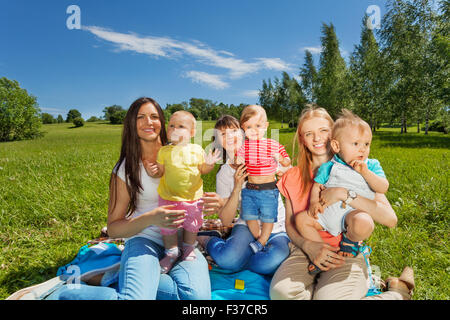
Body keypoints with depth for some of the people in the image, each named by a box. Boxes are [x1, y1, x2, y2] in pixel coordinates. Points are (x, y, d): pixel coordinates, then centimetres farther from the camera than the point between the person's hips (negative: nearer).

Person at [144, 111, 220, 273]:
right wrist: (152, 172, -23)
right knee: (168, 227, 11)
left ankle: (188, 249, 42)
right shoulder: (164, 151, -5)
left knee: (191, 225, 17)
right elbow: (161, 172, -2)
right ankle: (171, 252, 34)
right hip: (168, 197, 0)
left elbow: (203, 170, 1)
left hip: (193, 197, 0)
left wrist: (209, 164, -19)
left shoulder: (197, 150, -5)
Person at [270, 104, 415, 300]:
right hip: (305, 251, 1)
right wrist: (308, 246, -12)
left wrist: (343, 193, -21)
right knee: (281, 292, -29)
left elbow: (390, 219, -11)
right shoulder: (294, 177, 6)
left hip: (346, 253, 0)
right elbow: (289, 223, 8)